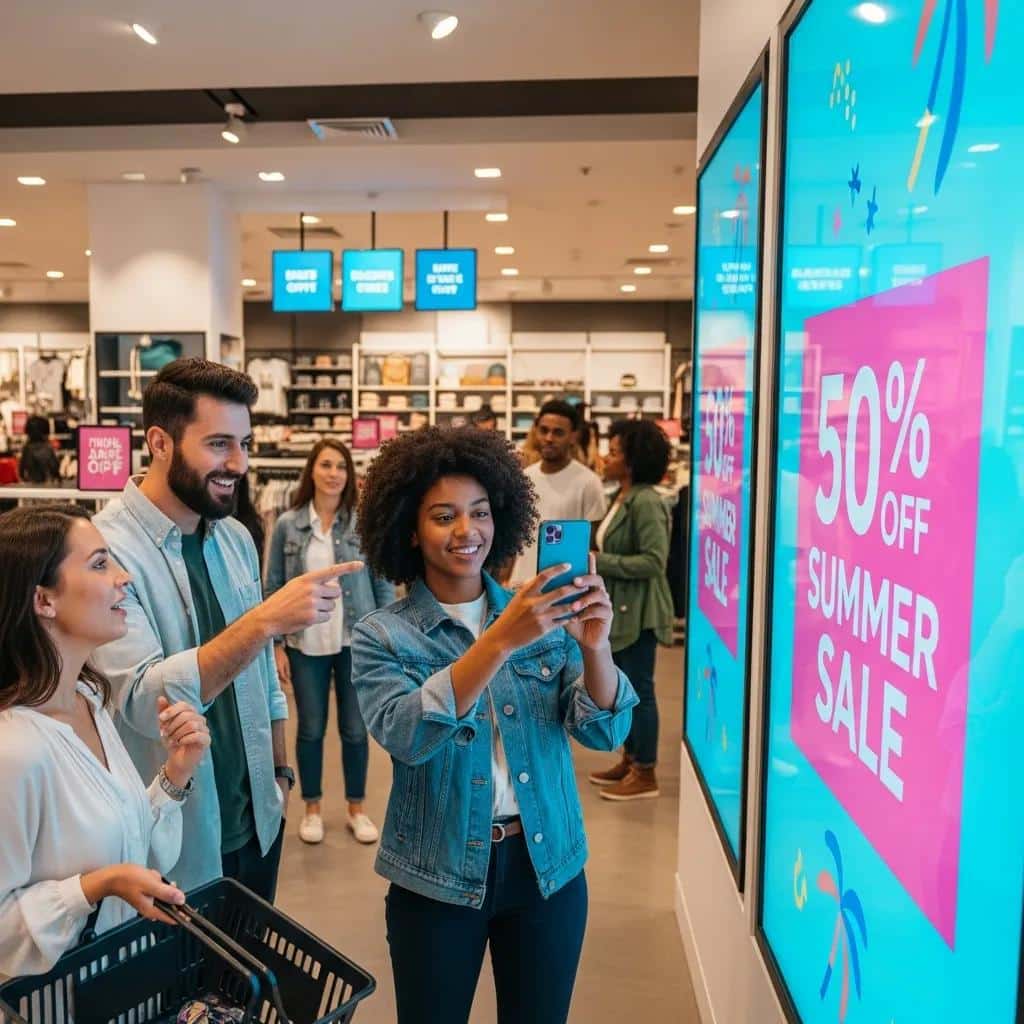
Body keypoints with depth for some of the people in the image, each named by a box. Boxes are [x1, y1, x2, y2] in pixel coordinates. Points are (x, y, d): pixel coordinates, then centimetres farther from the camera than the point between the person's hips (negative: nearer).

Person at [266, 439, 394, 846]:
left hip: (357, 643, 0)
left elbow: (384, 584, 0)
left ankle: (356, 808, 28)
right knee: (311, 729, 11)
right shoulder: (287, 525, -2)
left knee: (355, 729, 10)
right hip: (305, 645, 0)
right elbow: (274, 588, 2)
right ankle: (312, 808, 30)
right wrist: (276, 645, -2)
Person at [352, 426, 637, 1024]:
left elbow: (604, 731, -8)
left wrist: (595, 646, -28)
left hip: (549, 867, 2)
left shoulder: (542, 616, -2)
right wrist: (500, 641, -35)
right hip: (437, 879, -2)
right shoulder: (382, 636, -8)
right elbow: (407, 736, -25)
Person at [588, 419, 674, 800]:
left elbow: (654, 561, -24)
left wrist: (599, 562, -21)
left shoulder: (646, 502, -18)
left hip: (638, 610, -10)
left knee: (639, 689, 0)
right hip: (619, 608, 10)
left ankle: (646, 773, 11)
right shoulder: (620, 498, 11)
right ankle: (630, 759, 30)